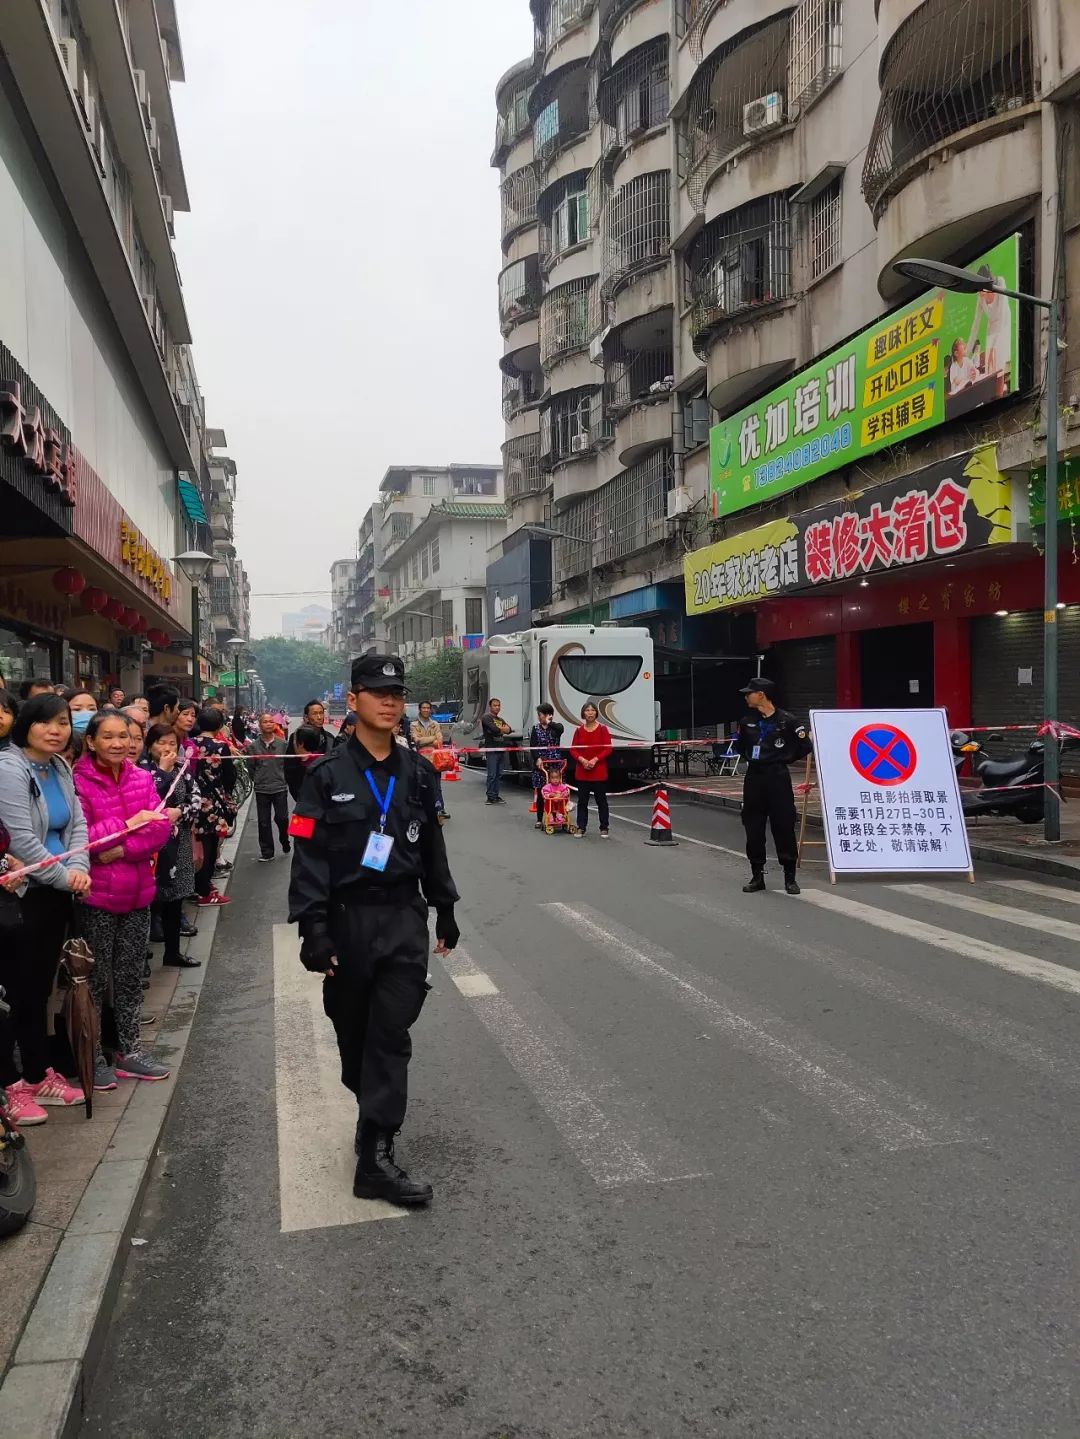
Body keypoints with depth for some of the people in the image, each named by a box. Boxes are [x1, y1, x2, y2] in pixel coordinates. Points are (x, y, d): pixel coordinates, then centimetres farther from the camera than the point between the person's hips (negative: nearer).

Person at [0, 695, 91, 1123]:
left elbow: (78, 824, 8)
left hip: (55, 895, 7)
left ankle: (39, 1075, 27)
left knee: (40, 988, 16)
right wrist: (65, 877, -11)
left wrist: (79, 869, -9)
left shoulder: (60, 769, 10)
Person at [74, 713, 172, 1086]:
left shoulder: (142, 779, 5)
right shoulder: (78, 782, -12)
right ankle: (93, 1057, 20)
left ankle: (129, 1051, 27)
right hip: (96, 895, -5)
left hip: (137, 892, 5)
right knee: (96, 980, 6)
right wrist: (128, 823, -18)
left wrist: (121, 848, -16)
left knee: (131, 977, 15)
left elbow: (162, 828, -2)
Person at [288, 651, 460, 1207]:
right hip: (347, 918, -1)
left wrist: (444, 910, 18)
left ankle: (376, 1154, -2)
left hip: (405, 919, 2)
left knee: (392, 1035, -5)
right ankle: (374, 1113, 38)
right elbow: (308, 855, -9)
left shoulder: (417, 773, 6)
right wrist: (313, 930, -15)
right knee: (354, 1032, 13)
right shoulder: (328, 775, -5)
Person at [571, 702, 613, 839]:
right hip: (582, 771, 2)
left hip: (599, 771, -2)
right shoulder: (579, 730, 5)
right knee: (582, 801, 6)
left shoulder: (603, 729, -2)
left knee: (601, 800, 4)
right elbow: (573, 749, 4)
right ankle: (581, 828, 14)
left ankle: (604, 829, 11)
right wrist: (582, 760, -13)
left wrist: (595, 760, -16)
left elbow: (608, 748, -6)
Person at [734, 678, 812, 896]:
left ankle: (790, 877, 9)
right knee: (753, 828, 6)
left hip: (778, 778, -4)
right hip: (753, 778, 5)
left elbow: (805, 746, -2)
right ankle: (757, 876, 17)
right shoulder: (747, 722, 6)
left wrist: (784, 760, 3)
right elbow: (741, 745, 24)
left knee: (784, 826, -2)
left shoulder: (787, 720, -8)